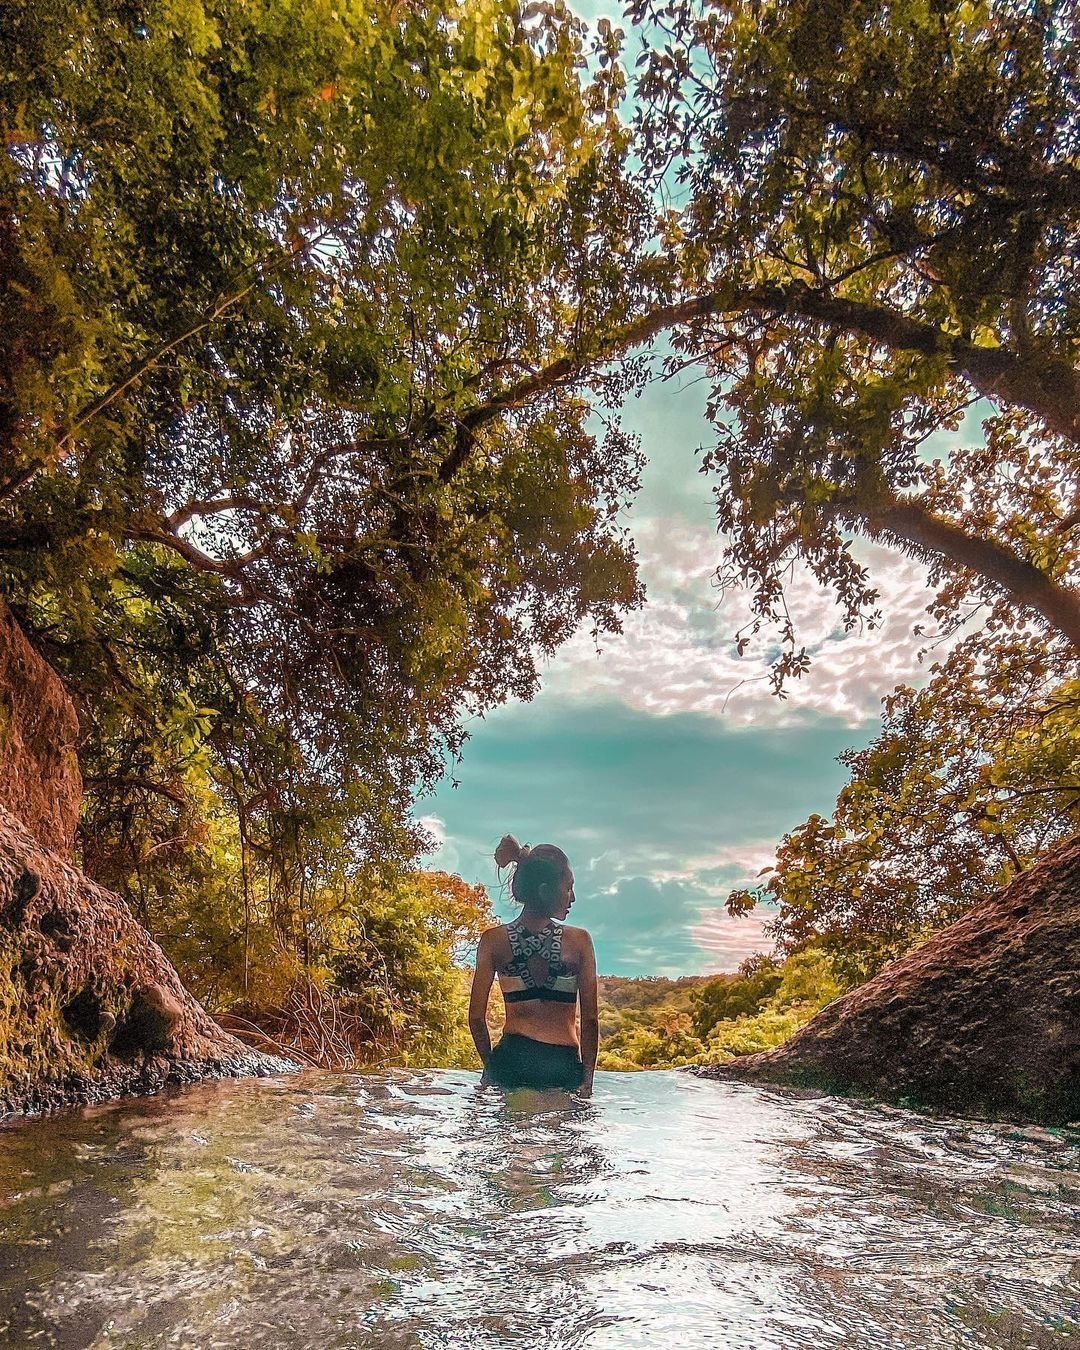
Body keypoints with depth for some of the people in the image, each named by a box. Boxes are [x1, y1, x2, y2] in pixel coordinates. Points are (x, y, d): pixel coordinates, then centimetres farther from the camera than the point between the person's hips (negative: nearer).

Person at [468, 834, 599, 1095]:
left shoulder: (493, 940, 0)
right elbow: (590, 1020, -1)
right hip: (564, 1067, -1)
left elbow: (476, 1017, 2)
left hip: (511, 1062, 1)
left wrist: (490, 1067, 15)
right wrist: (587, 1080, 7)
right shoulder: (579, 940, -3)